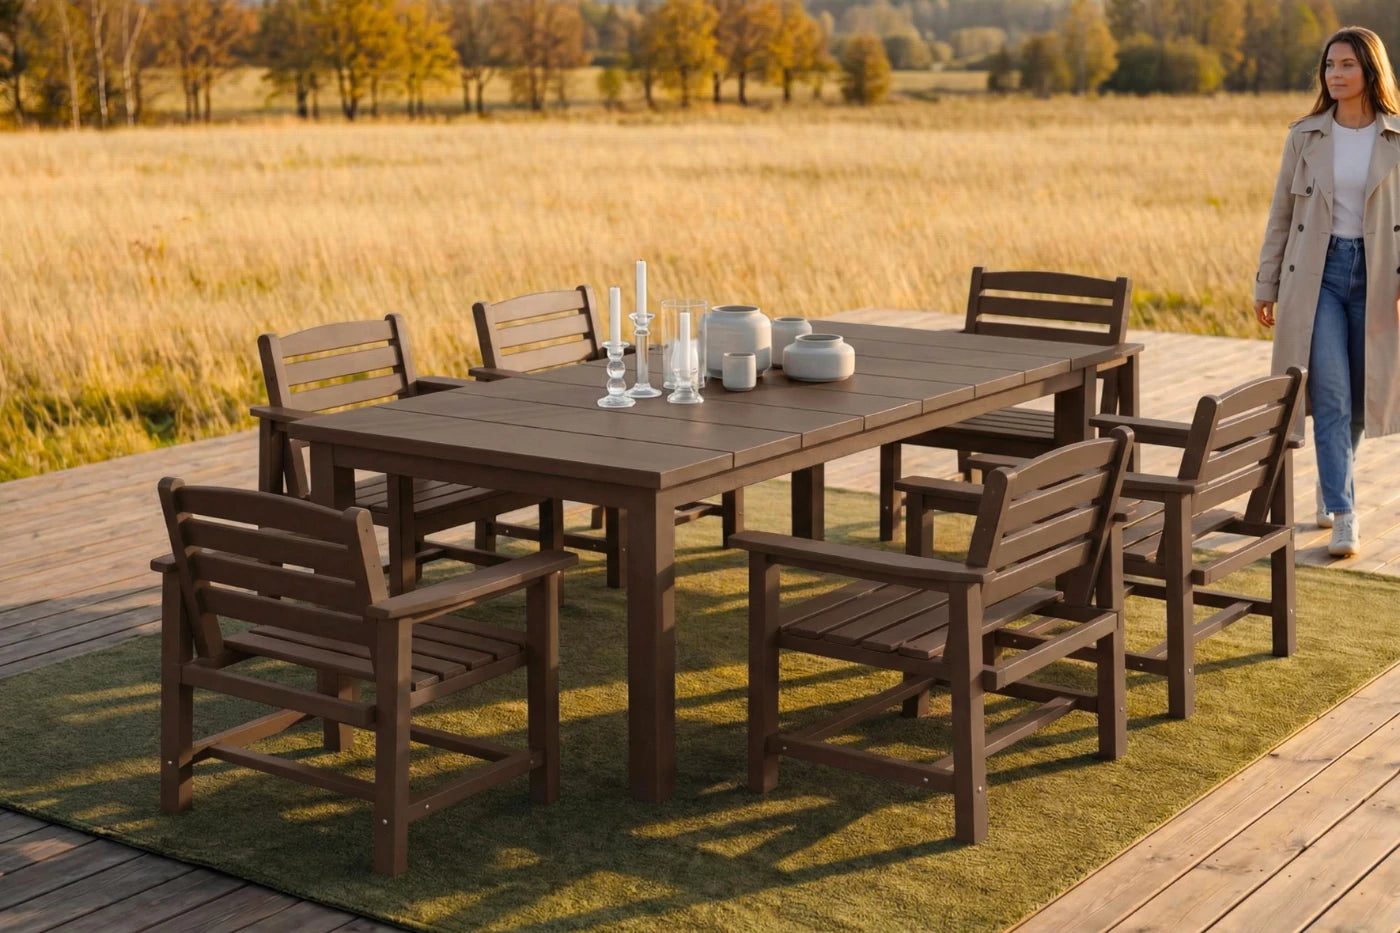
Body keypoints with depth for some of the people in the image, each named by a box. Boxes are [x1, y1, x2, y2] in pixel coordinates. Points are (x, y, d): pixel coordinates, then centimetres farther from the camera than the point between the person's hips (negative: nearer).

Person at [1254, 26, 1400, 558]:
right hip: (1316, 274, -1)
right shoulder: (1305, 137, 2)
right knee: (1329, 397, -11)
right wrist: (1266, 286, 6)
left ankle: (1330, 486, 35)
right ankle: (1344, 520, -10)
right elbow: (1282, 214, 7)